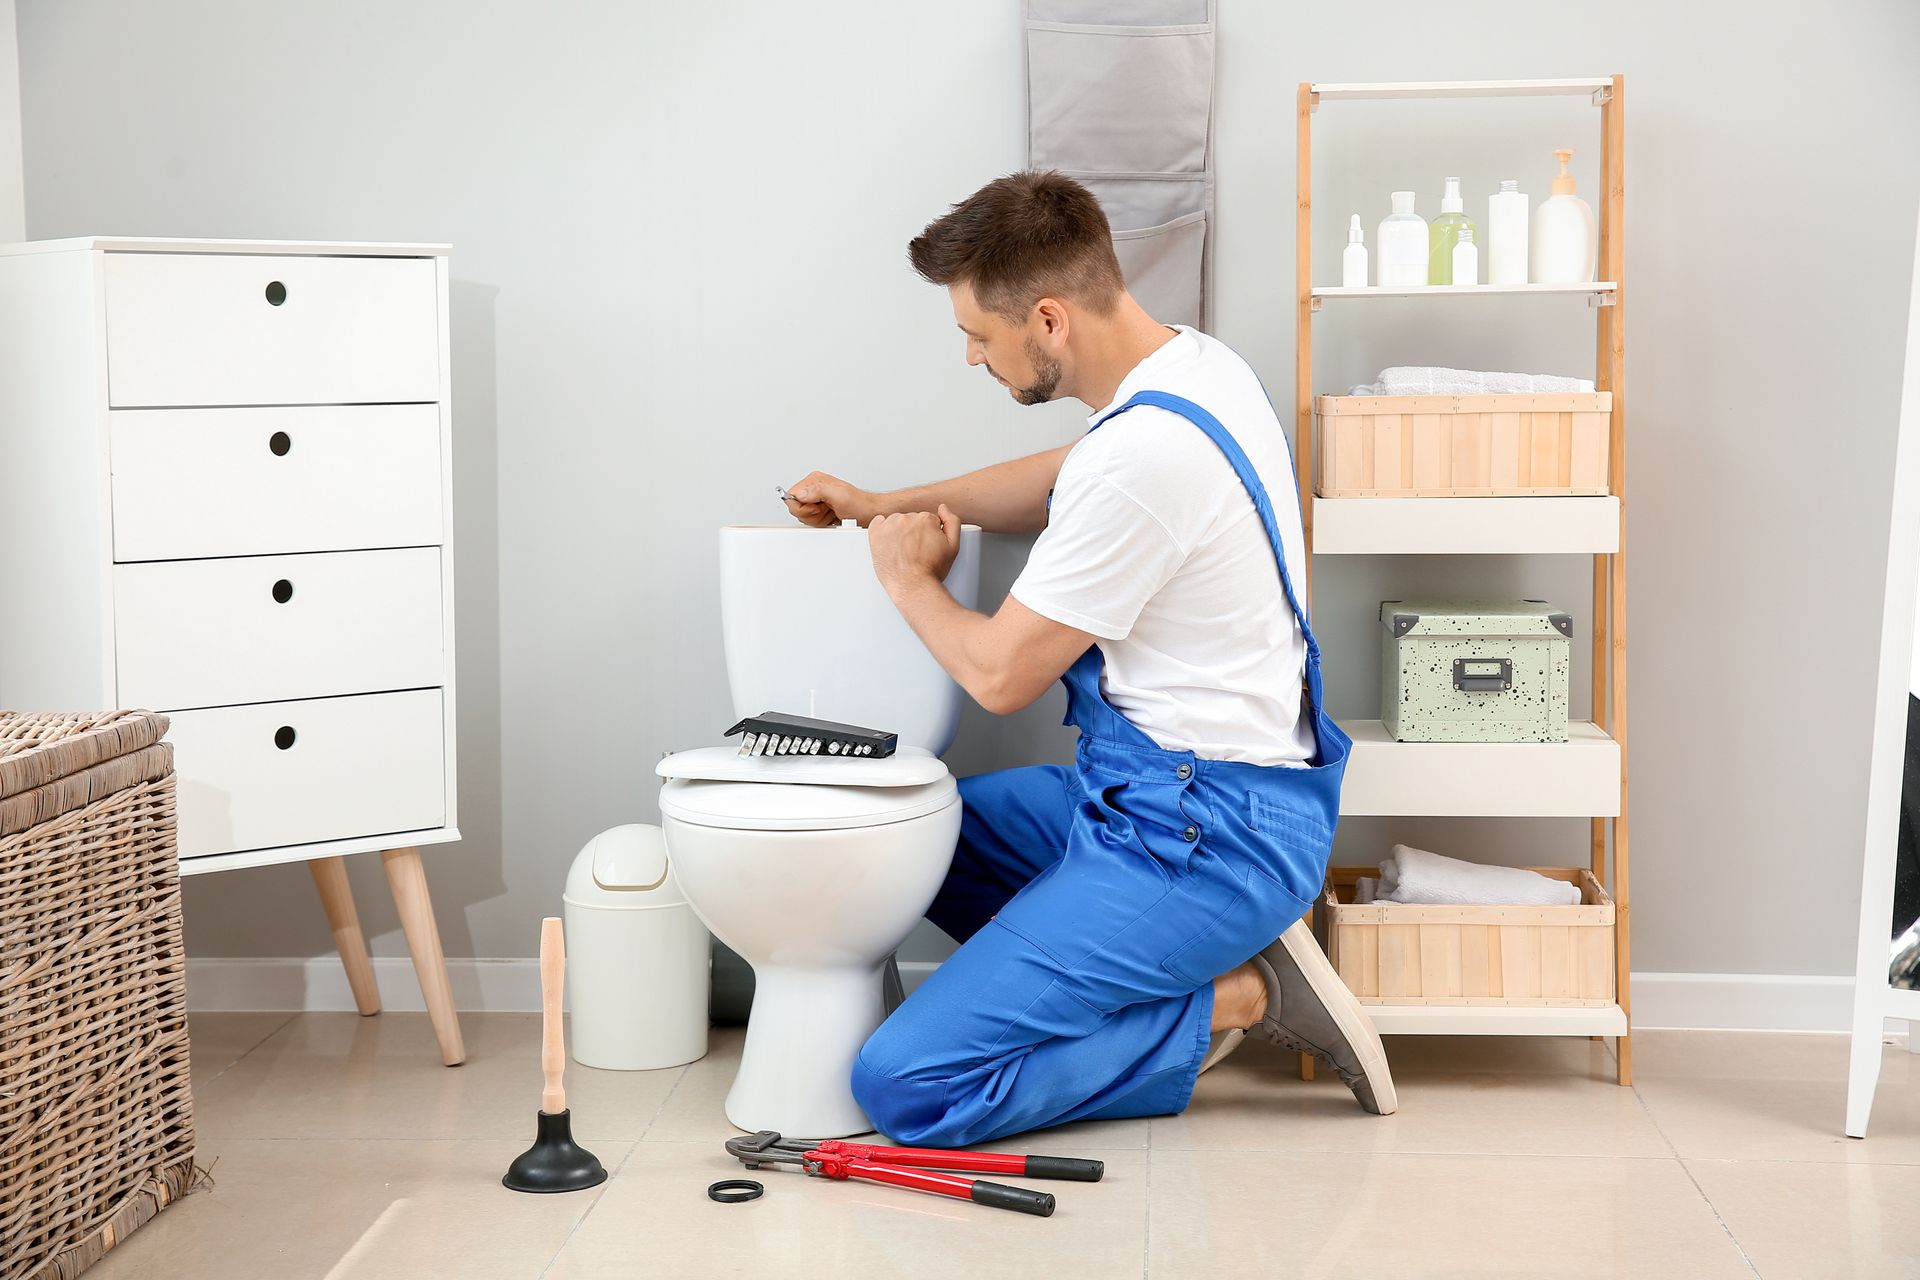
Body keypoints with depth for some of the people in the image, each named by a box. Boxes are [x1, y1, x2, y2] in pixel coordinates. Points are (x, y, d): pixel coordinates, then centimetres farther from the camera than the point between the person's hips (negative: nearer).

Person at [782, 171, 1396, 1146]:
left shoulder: (1139, 457, -27)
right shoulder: (1195, 361, 4)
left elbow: (998, 674, -16)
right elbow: (1056, 481, 25)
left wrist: (908, 579, 3)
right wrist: (883, 504, 23)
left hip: (1200, 836, -10)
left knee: (904, 1086, -13)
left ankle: (1230, 1003, -4)